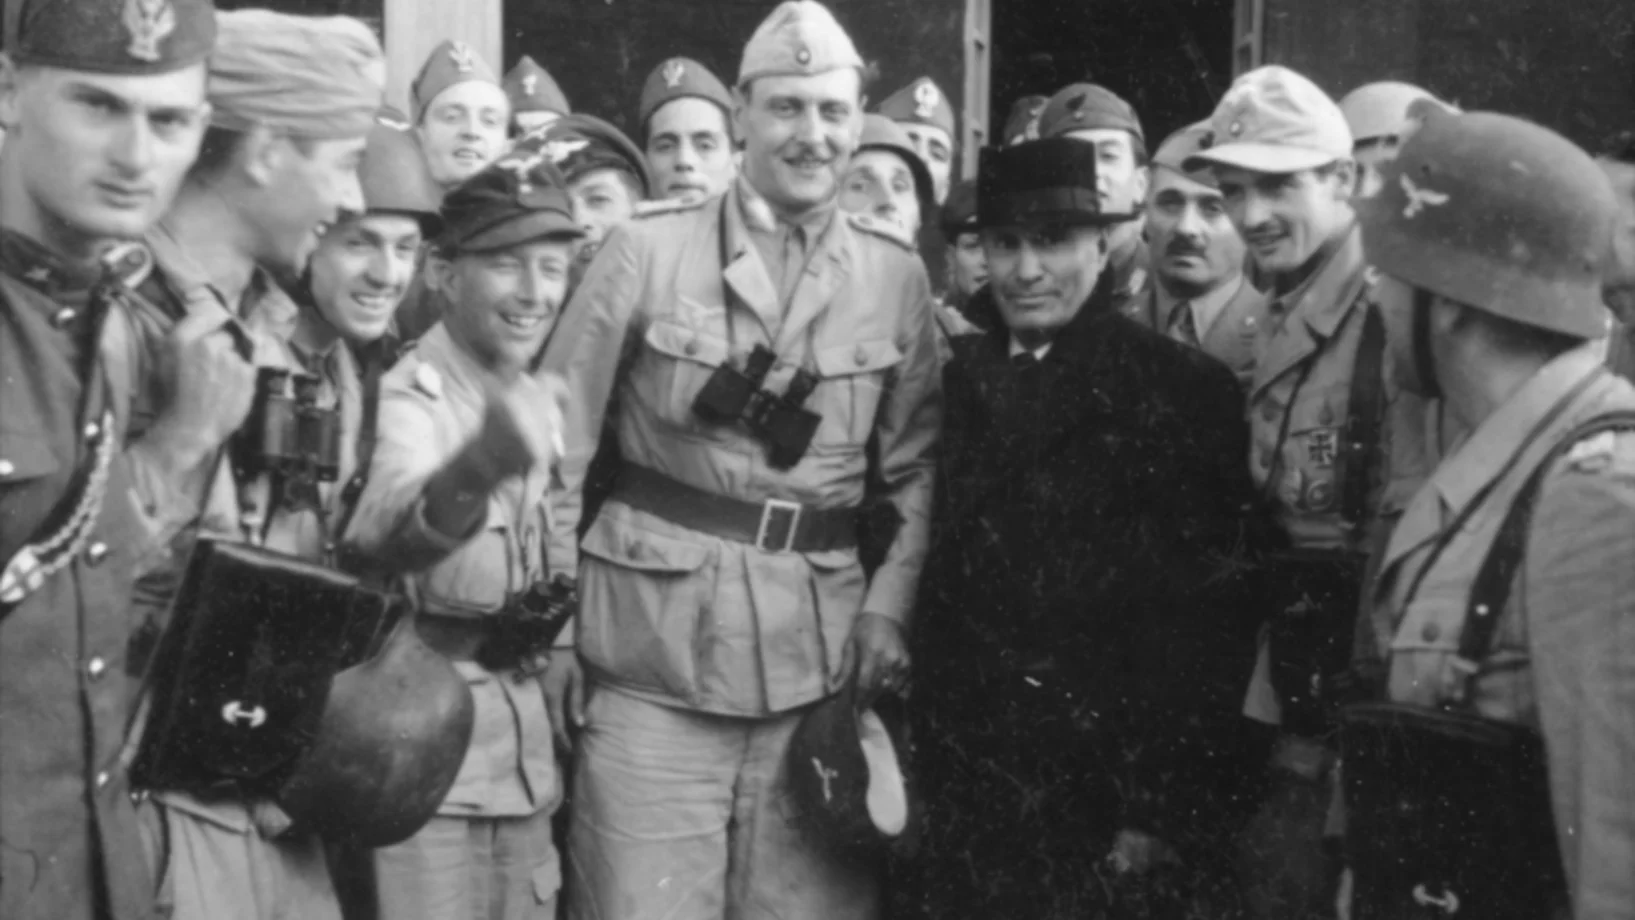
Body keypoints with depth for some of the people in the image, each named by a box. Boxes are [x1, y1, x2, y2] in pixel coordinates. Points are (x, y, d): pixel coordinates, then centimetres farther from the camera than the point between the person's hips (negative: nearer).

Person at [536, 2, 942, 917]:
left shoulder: (896, 273, 5)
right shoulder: (648, 248, -2)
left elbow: (918, 465, 11)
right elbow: (558, 443, 1)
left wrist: (889, 607, -2)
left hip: (819, 657, 2)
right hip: (654, 646, -2)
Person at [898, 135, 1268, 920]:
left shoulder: (1182, 389, -8)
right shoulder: (964, 376, 7)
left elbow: (1203, 614, -12)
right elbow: (941, 576, 9)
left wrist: (1161, 812, -14)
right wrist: (924, 756, 4)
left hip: (1101, 794, -4)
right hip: (963, 784, 4)